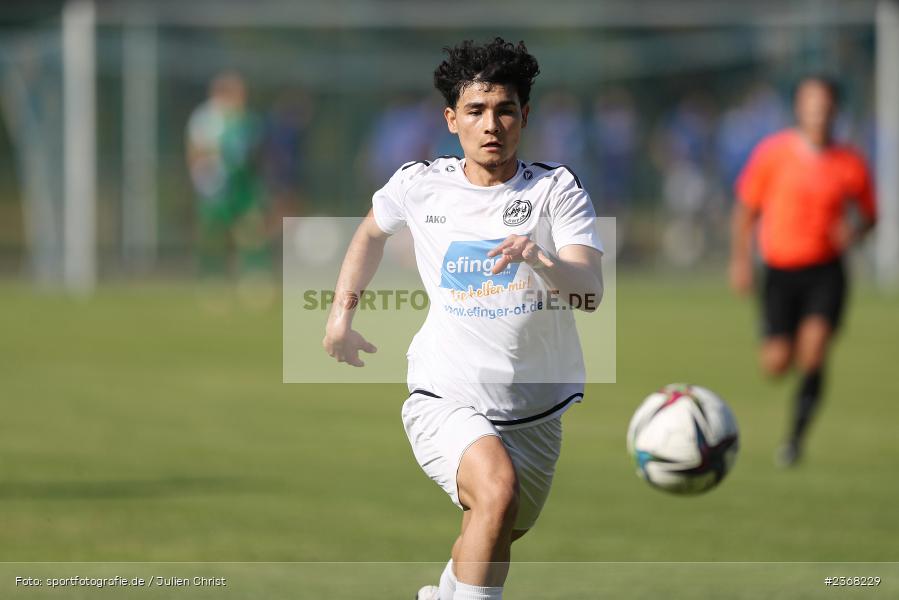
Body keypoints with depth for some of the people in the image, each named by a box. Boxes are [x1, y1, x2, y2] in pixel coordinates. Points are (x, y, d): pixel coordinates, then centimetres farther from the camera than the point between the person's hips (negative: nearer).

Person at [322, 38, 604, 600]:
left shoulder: (557, 189, -7)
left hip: (534, 412, 2)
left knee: (495, 537, 19)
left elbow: (590, 290, -21)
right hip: (444, 399, -2)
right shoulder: (419, 185, -2)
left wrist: (542, 261, -40)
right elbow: (372, 231, 22)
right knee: (498, 488, -32)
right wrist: (343, 311, 18)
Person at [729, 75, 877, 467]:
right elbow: (746, 210, 5)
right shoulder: (772, 153, -3)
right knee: (777, 363, -5)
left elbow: (868, 213, 14)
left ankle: (795, 437, -11)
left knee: (815, 344, -22)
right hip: (781, 270, 0)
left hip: (826, 271, 0)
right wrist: (740, 259, -4)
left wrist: (855, 232, -8)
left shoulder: (849, 163, 0)